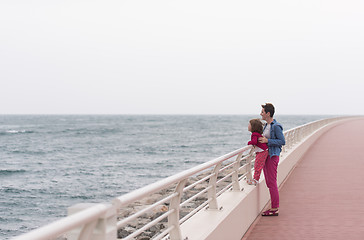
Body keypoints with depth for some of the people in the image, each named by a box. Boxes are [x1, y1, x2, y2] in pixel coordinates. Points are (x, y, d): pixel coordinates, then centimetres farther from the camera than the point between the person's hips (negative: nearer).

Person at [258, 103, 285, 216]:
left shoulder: (276, 126, -14)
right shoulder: (266, 125, 13)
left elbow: (282, 141, -16)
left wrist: (267, 141, -20)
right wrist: (260, 140, 6)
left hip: (272, 156, -9)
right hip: (265, 155, 9)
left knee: (272, 183, -6)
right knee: (269, 183, 12)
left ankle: (275, 209, -1)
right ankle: (275, 206, 18)